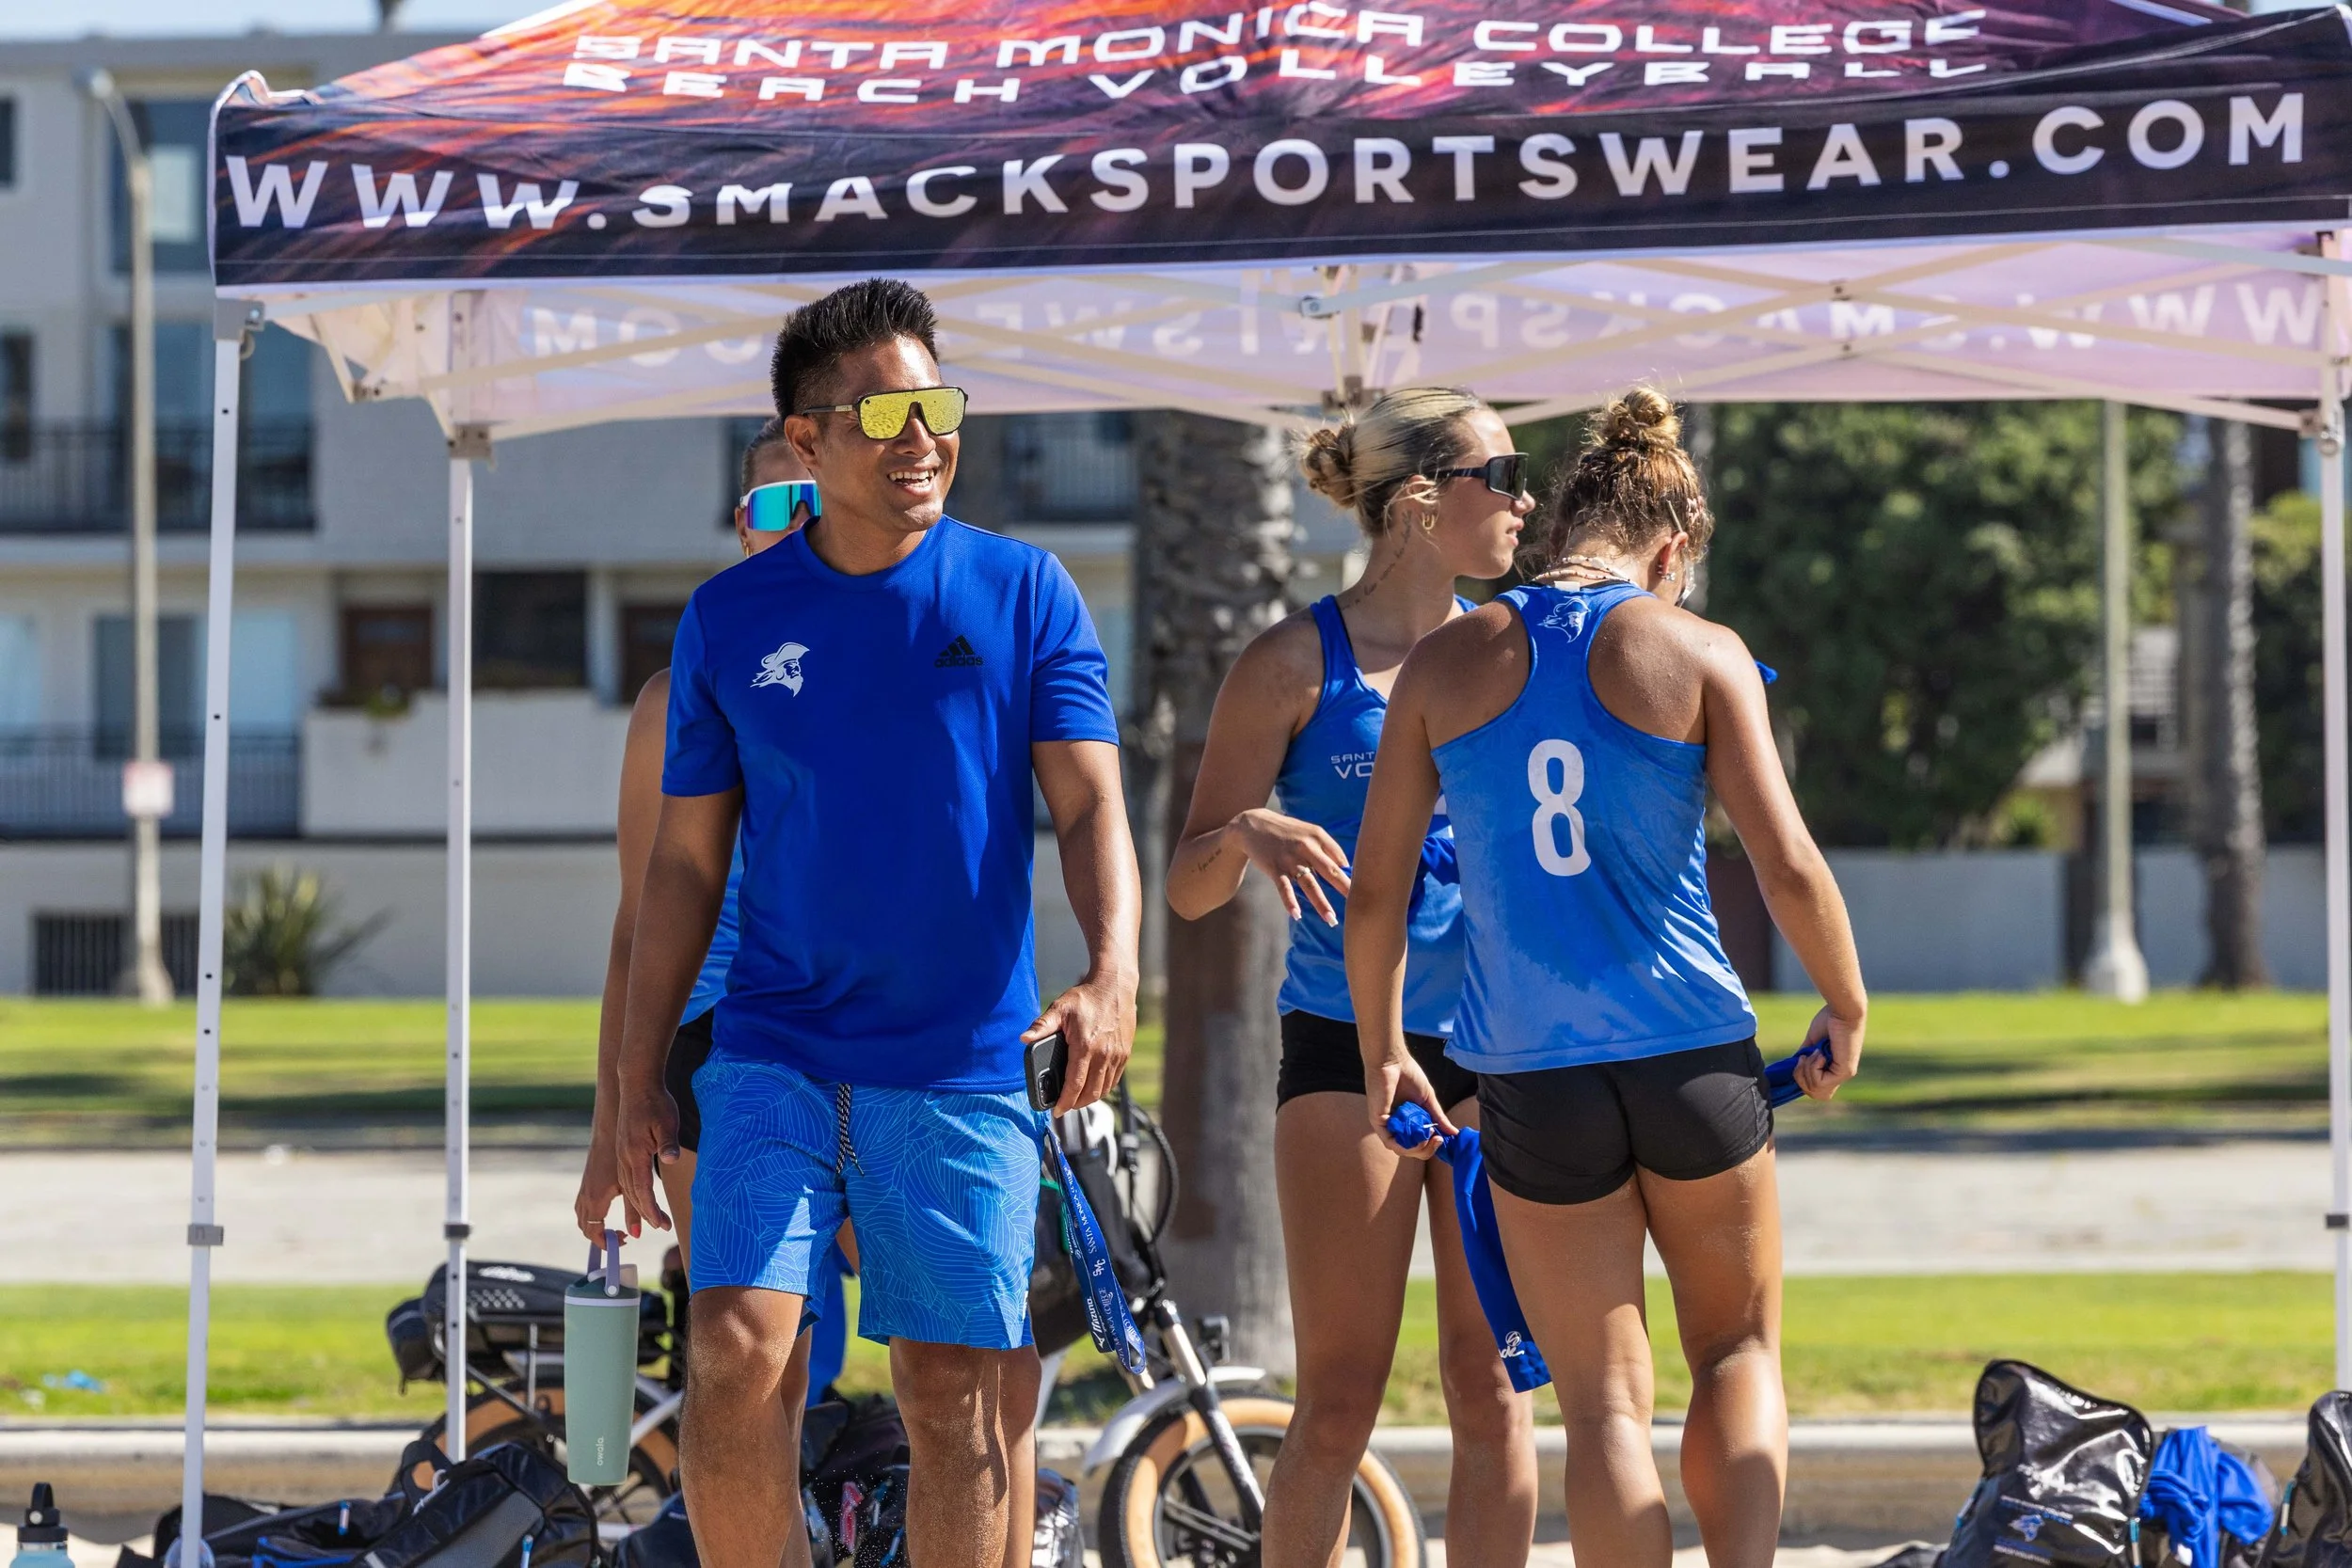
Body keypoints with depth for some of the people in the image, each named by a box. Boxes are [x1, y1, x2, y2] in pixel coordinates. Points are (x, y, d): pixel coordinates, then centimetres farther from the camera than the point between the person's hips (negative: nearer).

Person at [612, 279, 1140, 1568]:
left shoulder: (1021, 594, 3)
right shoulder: (730, 620, 6)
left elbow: (1090, 802, -3)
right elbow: (684, 865, 11)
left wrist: (1112, 974, -21)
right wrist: (638, 1085, 7)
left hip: (963, 1064, -1)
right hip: (774, 1057, 1)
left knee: (959, 1399, -1)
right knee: (732, 1358, -13)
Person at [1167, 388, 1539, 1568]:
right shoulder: (1297, 664, -2)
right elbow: (1188, 887, -1)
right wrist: (1249, 835, -23)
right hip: (1348, 1050, -4)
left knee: (1491, 1386, 2)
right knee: (1338, 1404, -4)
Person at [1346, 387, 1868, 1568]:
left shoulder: (1447, 661, 4)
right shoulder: (1696, 653, -2)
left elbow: (1375, 892, 5)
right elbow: (1787, 865, -6)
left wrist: (1383, 1052, 18)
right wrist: (1845, 1008, 10)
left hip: (1529, 1076, 1)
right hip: (1693, 1057, -1)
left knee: (1602, 1401, 6)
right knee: (1739, 1348, 17)